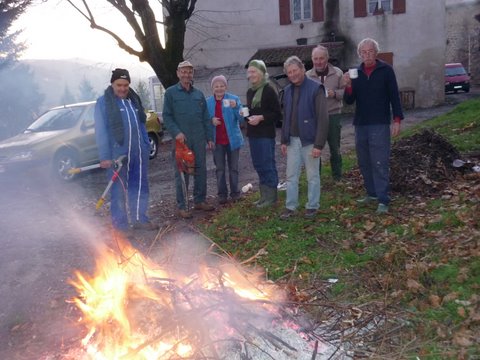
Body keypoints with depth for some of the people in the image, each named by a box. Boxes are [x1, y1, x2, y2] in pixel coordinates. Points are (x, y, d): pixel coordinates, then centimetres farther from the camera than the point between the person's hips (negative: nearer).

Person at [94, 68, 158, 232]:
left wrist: (146, 146, 11)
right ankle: (120, 225, 12)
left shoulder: (134, 99, 12)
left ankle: (140, 219, 23)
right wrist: (104, 156, -15)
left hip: (138, 152, 6)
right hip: (117, 153, -6)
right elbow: (101, 131, -10)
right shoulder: (104, 102, -6)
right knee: (119, 190, 3)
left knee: (140, 187, 11)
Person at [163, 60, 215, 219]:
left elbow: (206, 118, 13)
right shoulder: (170, 93, 0)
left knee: (201, 171, 9)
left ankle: (199, 201, 22)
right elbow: (167, 116, -4)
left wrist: (209, 138, 8)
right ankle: (181, 206, 6)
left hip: (199, 139, 5)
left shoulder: (199, 94, 13)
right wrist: (176, 132, -18)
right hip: (181, 139, -4)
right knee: (181, 173, -1)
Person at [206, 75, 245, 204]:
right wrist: (211, 121, -15)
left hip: (232, 139, -1)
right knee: (220, 169, 7)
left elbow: (241, 119, -8)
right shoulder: (208, 102, 2)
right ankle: (222, 194, 15)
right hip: (217, 141, 1)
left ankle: (235, 193, 19)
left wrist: (235, 107, -26)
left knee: (233, 168, 8)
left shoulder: (234, 99, -4)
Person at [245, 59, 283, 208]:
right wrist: (245, 114, 4)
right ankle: (264, 195, 21)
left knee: (268, 165, -3)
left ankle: (271, 197, 6)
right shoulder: (250, 91, 12)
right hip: (252, 134, 8)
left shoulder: (269, 90, -10)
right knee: (258, 165, 11)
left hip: (266, 134, -8)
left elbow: (277, 114, -11)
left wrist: (261, 117, -19)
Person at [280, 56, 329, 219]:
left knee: (313, 176, 7)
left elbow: (323, 118, -15)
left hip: (309, 140, -5)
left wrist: (319, 144, -19)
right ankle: (290, 207, 19)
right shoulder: (288, 90, 8)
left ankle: (312, 206, 19)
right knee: (291, 176, 9)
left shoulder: (316, 88, -11)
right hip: (293, 140, 5)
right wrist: (284, 140, 11)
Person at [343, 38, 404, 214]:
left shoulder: (386, 70, -2)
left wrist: (397, 119, -9)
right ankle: (371, 193, 24)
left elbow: (394, 96, -2)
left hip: (380, 125, -5)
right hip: (360, 124, 5)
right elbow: (349, 101, 6)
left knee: (380, 163, -9)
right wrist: (349, 85, -13)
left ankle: (383, 201, -8)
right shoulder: (356, 73, 10)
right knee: (364, 163, 11)